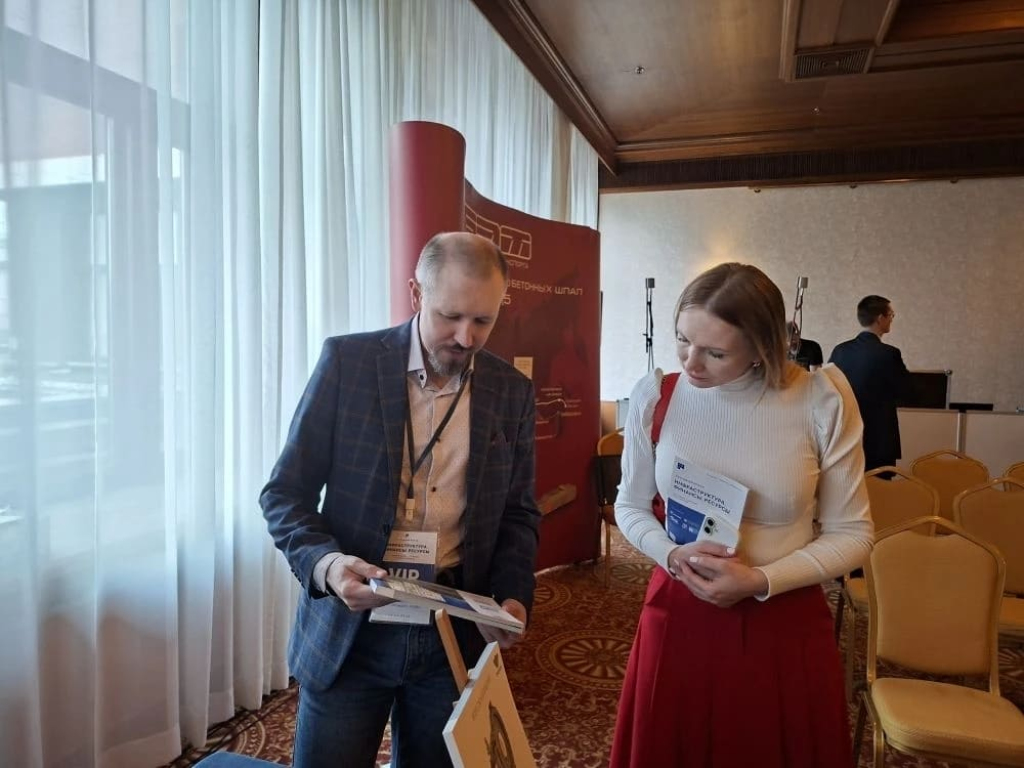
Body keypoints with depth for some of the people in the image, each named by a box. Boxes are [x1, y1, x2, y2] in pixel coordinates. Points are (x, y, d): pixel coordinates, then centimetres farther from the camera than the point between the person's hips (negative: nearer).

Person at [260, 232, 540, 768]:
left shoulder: (511, 391, 0)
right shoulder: (347, 361, -8)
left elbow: (517, 512, 8)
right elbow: (284, 494, -5)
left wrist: (512, 596, -8)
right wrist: (323, 562, -23)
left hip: (457, 633, 3)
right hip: (349, 629, -2)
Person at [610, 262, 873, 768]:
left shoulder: (821, 400, -13)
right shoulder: (653, 396, -8)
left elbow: (851, 532, -5)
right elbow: (630, 505, 5)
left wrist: (761, 581, -18)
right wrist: (672, 556, -14)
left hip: (786, 623, -1)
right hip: (678, 615, 2)